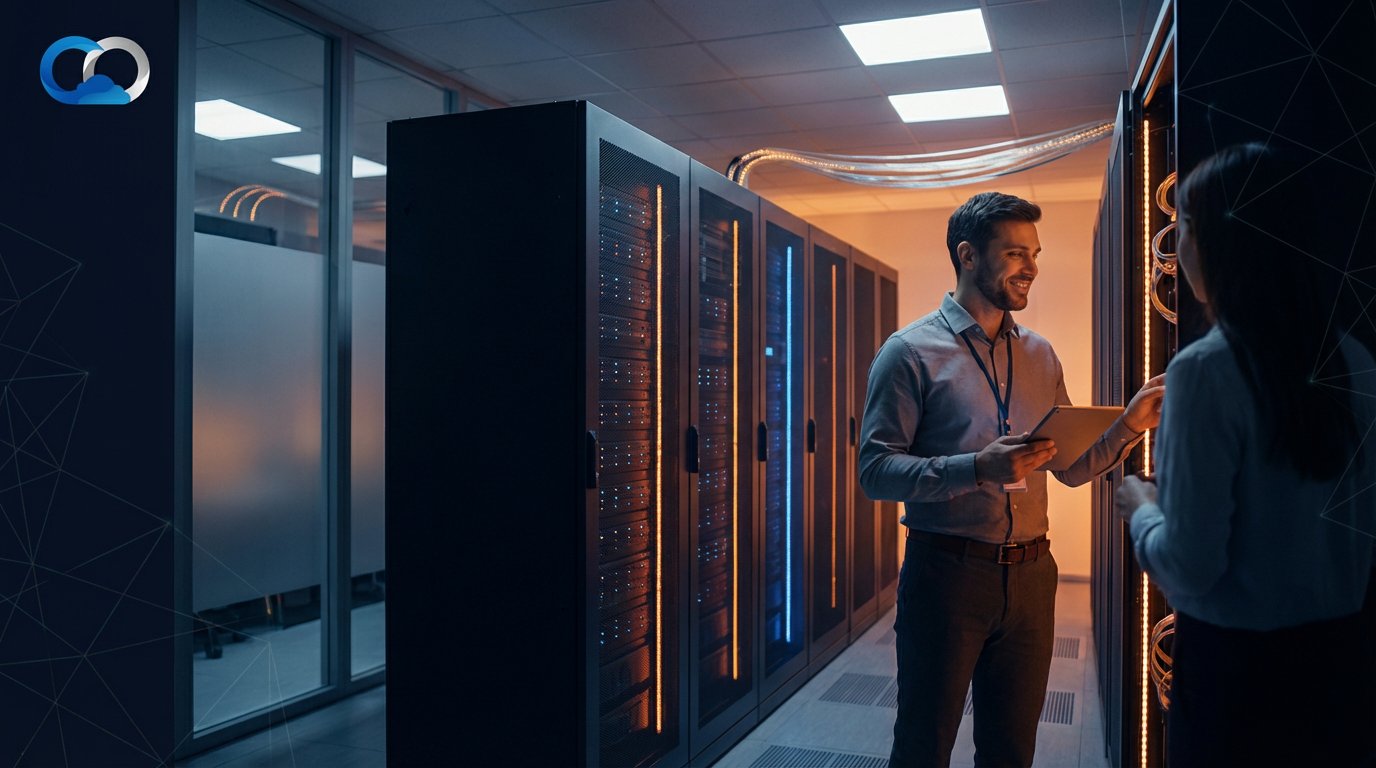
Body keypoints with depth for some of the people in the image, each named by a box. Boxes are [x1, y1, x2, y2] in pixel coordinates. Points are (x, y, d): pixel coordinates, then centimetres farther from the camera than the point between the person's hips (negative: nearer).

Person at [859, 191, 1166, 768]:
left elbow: (1071, 466, 11)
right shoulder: (911, 352, -7)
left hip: (1030, 575, 5)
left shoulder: (1041, 356, 10)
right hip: (946, 573, -5)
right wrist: (978, 469, -26)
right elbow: (875, 471, -14)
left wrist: (1130, 424, -6)